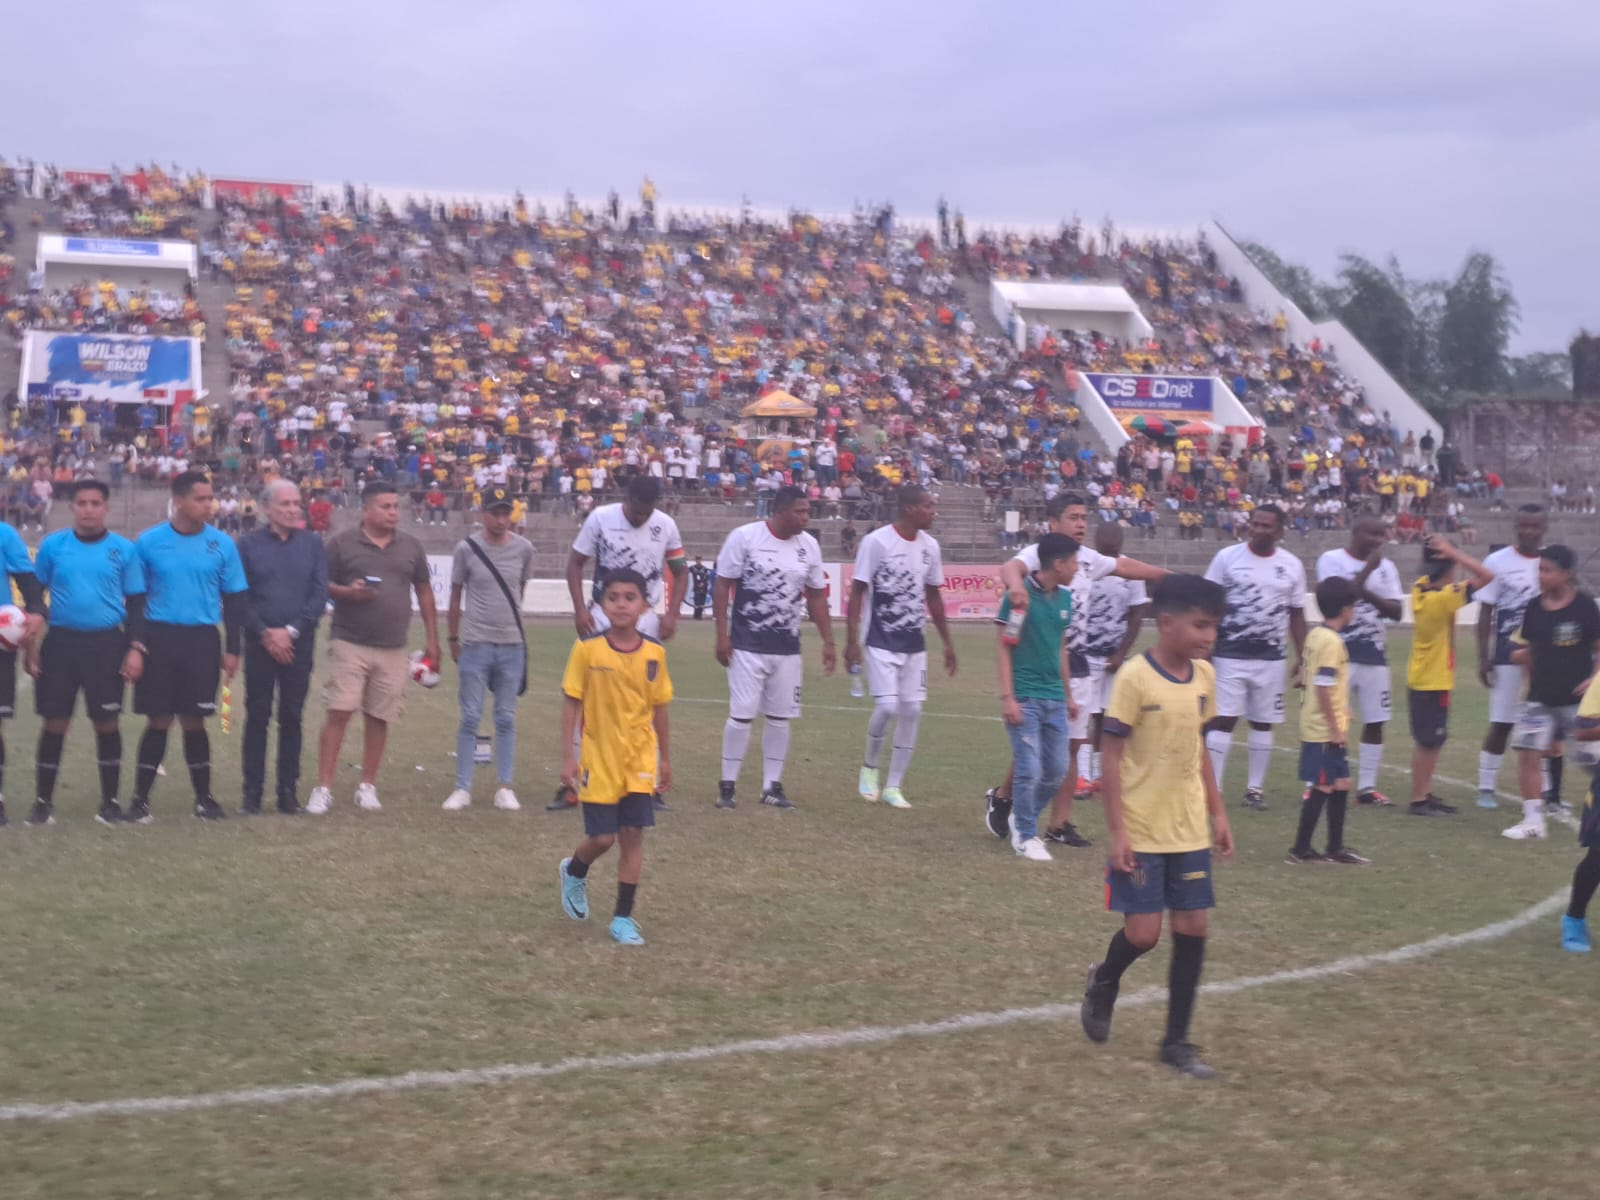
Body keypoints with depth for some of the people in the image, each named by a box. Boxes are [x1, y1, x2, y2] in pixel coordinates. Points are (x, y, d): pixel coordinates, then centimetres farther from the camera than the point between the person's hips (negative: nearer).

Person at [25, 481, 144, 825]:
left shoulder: (124, 549, 0)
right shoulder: (53, 545, 2)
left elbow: (135, 603, 5)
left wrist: (135, 648, -4)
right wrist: (31, 643, 3)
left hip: (107, 643, 0)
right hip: (60, 641, 1)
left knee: (106, 722, 3)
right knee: (54, 723, 2)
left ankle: (110, 801, 15)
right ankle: (43, 802, 12)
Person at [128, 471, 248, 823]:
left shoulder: (222, 544, 1)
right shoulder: (149, 542, -1)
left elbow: (234, 599, 6)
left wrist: (232, 649, 2)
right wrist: (134, 642, -2)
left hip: (203, 640, 1)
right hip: (159, 638, -1)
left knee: (194, 721, 5)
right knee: (158, 721, 2)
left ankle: (203, 798, 17)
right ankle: (140, 799, 12)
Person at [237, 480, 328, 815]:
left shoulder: (312, 544, 6)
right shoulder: (249, 545, 2)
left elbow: (320, 594, 1)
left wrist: (291, 631, -8)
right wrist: (266, 634, -10)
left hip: (299, 643, 1)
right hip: (260, 642, -1)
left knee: (292, 717, 4)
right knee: (257, 716, 1)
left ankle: (288, 792, 9)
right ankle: (253, 792, 6)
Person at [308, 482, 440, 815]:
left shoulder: (410, 546, 9)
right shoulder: (341, 543, -1)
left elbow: (424, 593, 15)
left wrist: (432, 640, 12)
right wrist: (347, 592, -18)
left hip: (393, 649, 3)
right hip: (349, 643, -3)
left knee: (379, 718, 6)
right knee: (339, 712, -8)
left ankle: (367, 786, 18)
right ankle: (323, 788, -5)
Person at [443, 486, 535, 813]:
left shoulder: (523, 549, 0)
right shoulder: (467, 549, -4)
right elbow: (456, 596, 5)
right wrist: (453, 639, 9)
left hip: (512, 645, 2)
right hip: (475, 644, -2)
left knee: (506, 718, 7)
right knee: (470, 717, 1)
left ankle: (505, 788, 13)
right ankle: (463, 788, 7)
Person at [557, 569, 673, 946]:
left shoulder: (654, 653, -3)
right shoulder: (587, 649, -11)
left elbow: (659, 707, 7)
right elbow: (571, 702, -7)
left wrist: (664, 757, 12)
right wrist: (568, 756, -9)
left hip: (640, 759, 2)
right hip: (599, 758, -2)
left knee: (633, 834, 0)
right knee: (602, 838, 1)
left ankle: (623, 918, 11)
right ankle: (574, 872, 36)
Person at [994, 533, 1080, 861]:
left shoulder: (1064, 598, 9)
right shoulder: (1019, 595, -10)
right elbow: (1005, 649, -9)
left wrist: (1069, 694, 20)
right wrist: (1007, 697, -14)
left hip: (1055, 699, 7)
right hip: (1025, 698, -7)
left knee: (1056, 771, 8)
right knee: (1029, 769, -6)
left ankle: (1021, 817, 30)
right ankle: (1026, 836, 11)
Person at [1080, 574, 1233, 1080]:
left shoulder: (1204, 676, 4)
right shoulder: (1135, 678, -15)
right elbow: (1111, 757, -13)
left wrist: (1217, 813, 12)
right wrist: (1118, 832, -16)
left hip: (1189, 830, 6)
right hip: (1141, 833, -6)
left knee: (1192, 928, 3)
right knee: (1143, 932, -5)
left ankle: (1177, 1042, 14)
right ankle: (1104, 982, 28)